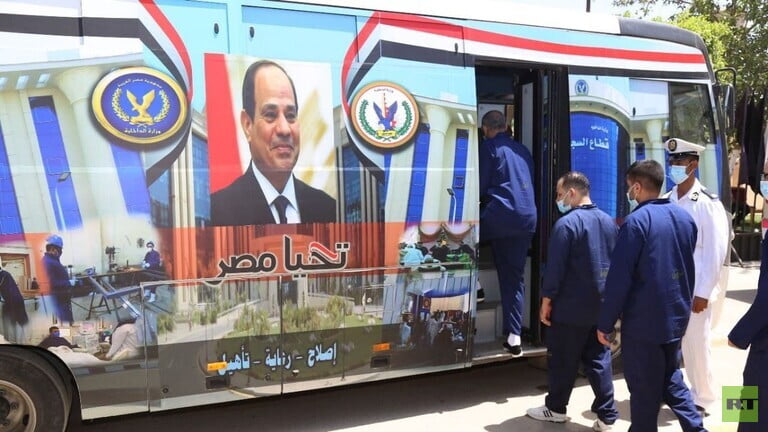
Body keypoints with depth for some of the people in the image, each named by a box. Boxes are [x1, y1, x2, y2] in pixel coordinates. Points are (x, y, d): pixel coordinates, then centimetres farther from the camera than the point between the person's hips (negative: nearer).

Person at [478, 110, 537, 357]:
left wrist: (480, 199, 18)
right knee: (514, 277, 9)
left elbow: (481, 186, -3)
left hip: (499, 216, -7)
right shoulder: (522, 150, 20)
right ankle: (514, 336, 9)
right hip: (527, 218, 7)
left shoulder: (489, 147, 0)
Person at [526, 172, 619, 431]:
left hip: (571, 307, -7)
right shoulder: (609, 222, 7)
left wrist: (546, 301, -9)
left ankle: (555, 408, 22)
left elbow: (555, 267, -18)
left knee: (563, 361, 8)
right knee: (599, 360, 12)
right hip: (602, 307, 7)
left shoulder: (567, 223, -17)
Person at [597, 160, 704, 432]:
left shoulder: (636, 221, -17)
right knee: (671, 379, 22)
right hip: (676, 317, 7)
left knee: (644, 389, 5)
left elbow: (619, 278, -18)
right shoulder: (685, 218, 6)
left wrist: (605, 323, -11)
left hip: (644, 320, -7)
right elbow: (688, 269, 16)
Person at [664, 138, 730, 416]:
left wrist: (703, 293, -12)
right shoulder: (664, 202, 4)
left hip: (694, 291, -4)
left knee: (696, 345, 5)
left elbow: (716, 252, -11)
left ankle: (701, 399, 23)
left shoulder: (708, 204, -10)